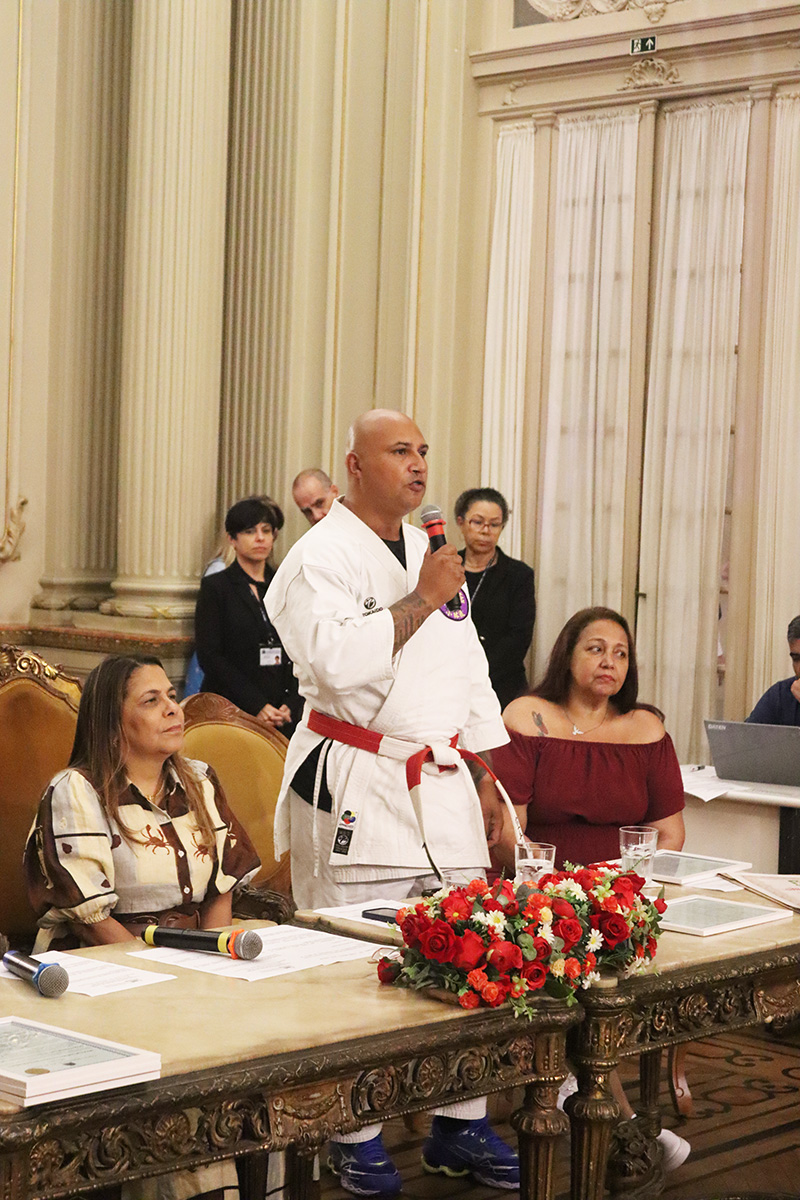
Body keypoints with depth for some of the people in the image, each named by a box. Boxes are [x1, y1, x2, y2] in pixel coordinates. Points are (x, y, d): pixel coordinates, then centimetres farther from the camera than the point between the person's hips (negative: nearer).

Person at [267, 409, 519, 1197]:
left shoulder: (433, 554, 15)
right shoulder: (319, 559, -8)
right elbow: (339, 663, -24)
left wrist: (484, 778, 18)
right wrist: (420, 600, -18)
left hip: (443, 784, 7)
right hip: (357, 791, -7)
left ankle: (460, 1127, 20)